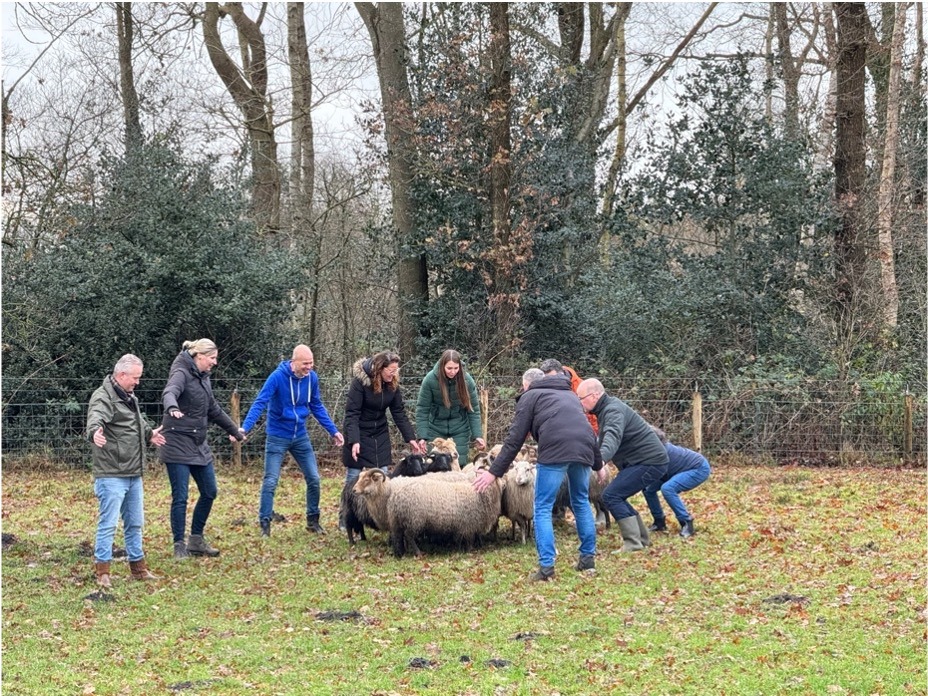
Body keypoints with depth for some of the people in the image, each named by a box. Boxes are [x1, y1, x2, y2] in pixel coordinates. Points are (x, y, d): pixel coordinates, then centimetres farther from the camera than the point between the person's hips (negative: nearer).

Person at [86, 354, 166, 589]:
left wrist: (149, 433, 48)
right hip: (111, 475, -9)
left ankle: (138, 567, 26)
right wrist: (95, 431, -56)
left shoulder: (130, 398, 17)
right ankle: (102, 572, -1)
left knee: (135, 523, 16)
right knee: (108, 523, -7)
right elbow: (96, 417, -36)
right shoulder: (103, 397, -14)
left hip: (134, 475, 9)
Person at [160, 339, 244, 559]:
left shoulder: (203, 378, 13)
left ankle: (196, 540, 21)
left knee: (209, 492, 10)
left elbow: (213, 409, 26)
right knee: (180, 497, -5)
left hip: (199, 446, 9)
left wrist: (234, 431, 34)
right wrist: (172, 408, -58)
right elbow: (169, 393, -35)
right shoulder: (182, 373, -13)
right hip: (178, 445, -9)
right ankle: (179, 546, 3)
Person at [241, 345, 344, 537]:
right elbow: (260, 403, -25)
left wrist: (333, 431, 8)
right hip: (278, 437, -5)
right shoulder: (278, 377, -20)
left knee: (314, 478, 7)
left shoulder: (312, 378, -4)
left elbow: (317, 406, 9)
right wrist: (245, 428, -37)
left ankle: (313, 520, 22)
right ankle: (265, 524, 4)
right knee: (271, 482, -5)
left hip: (300, 436, 5)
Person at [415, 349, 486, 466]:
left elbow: (474, 410, -6)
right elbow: (422, 409, -12)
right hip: (436, 429, 0)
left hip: (460, 430, 1)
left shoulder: (467, 380, -14)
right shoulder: (430, 380, -17)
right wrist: (423, 437, -17)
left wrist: (477, 435, -13)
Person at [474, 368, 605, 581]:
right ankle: (588, 557, 26)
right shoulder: (569, 394, 35)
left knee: (543, 508, 3)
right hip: (583, 450, 5)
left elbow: (515, 439, 9)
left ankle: (546, 566, -4)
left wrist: (494, 472, 9)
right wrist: (598, 465, 50)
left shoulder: (530, 396, 18)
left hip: (554, 451, -5)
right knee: (581, 502, 24)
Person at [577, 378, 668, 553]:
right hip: (648, 460, 10)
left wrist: (601, 459, -57)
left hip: (649, 462, -10)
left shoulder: (613, 410, -20)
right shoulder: (607, 408, 13)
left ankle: (632, 543, -17)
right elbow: (606, 438, 20)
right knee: (616, 497, 12)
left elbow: (613, 437, -40)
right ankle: (642, 538, 19)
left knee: (611, 496, -16)